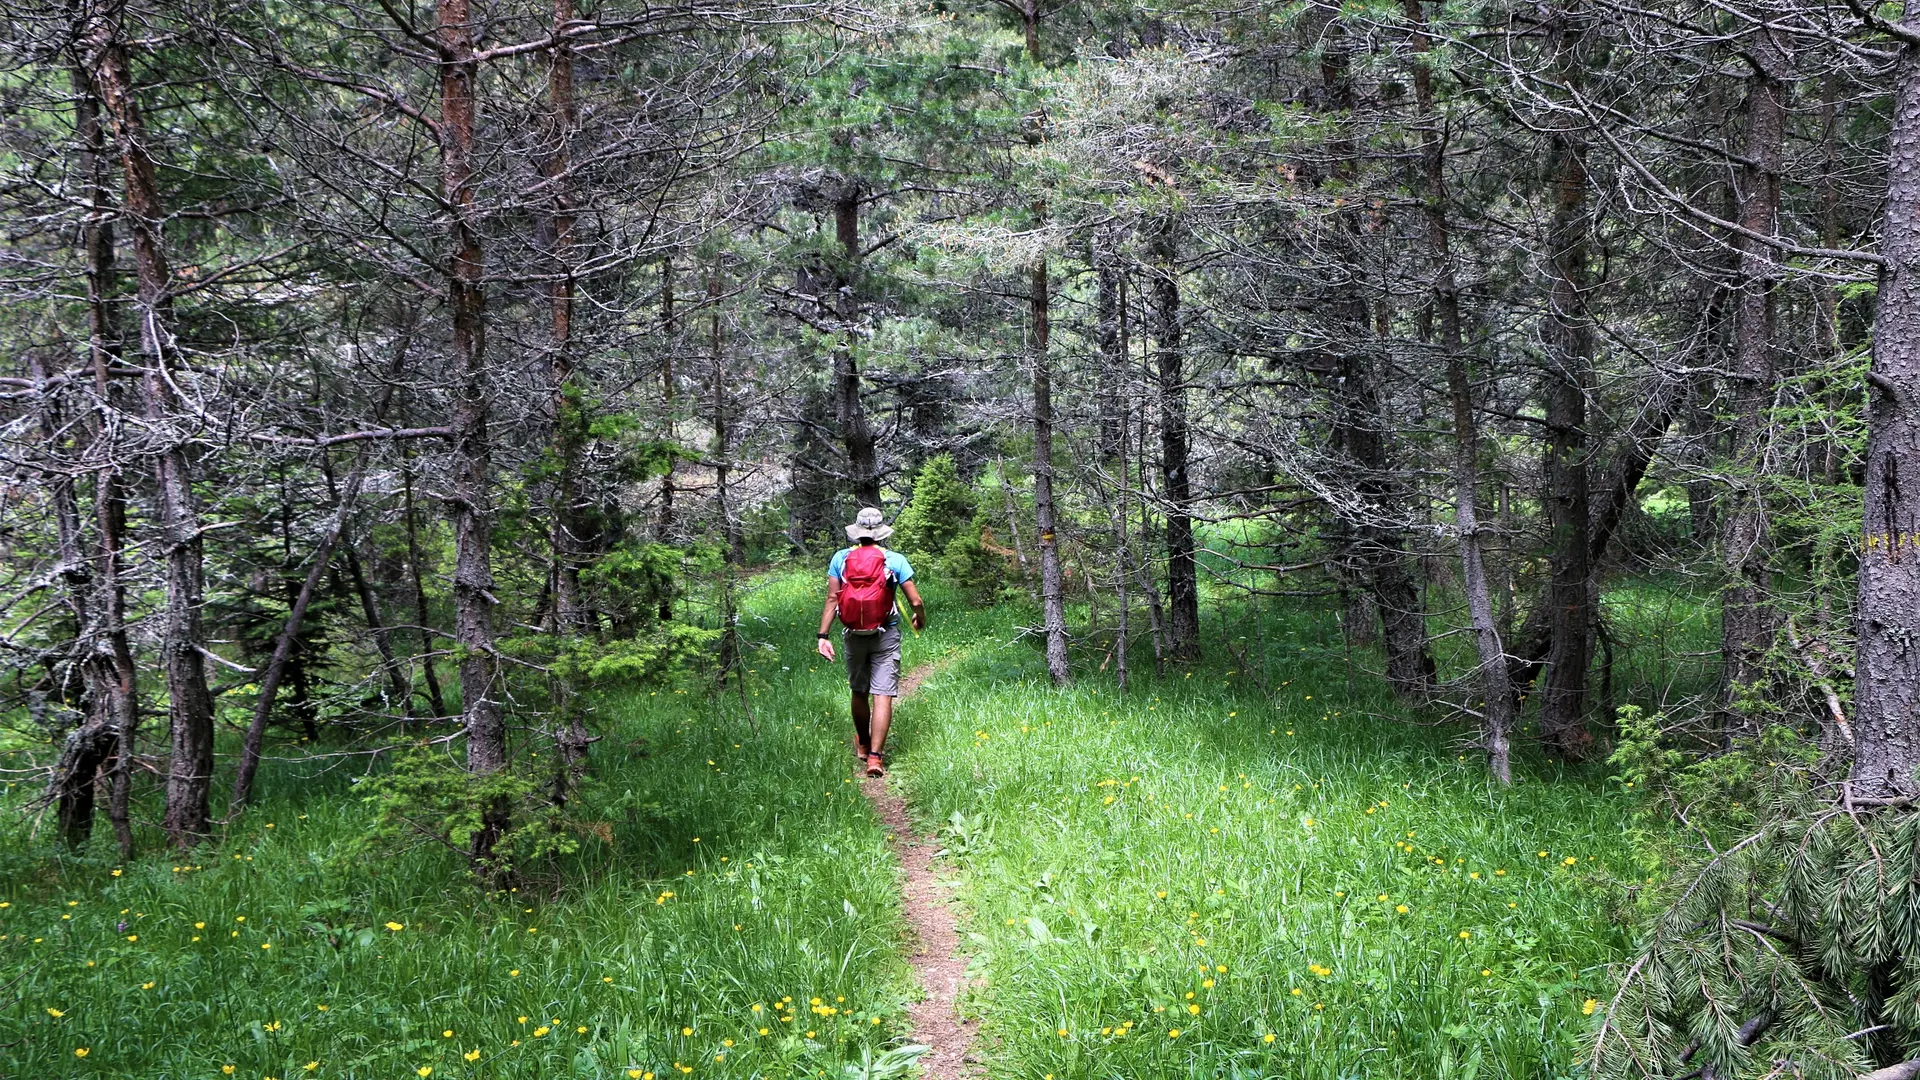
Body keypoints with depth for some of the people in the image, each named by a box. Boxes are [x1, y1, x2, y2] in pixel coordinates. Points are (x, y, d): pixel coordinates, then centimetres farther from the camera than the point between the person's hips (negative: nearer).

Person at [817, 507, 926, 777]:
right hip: (886, 636, -2)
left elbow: (832, 599, -5)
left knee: (859, 693, 18)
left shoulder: (841, 558, -1)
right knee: (883, 696, -3)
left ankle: (863, 745, 37)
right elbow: (915, 601, -6)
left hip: (853, 635, 3)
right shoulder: (895, 560, -5)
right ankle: (875, 756, -11)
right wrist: (921, 620, 16)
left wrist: (823, 636, -3)